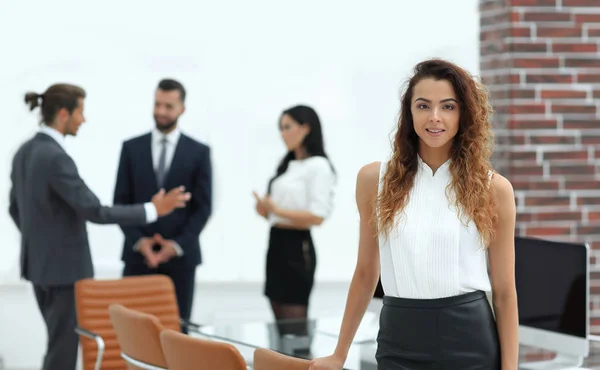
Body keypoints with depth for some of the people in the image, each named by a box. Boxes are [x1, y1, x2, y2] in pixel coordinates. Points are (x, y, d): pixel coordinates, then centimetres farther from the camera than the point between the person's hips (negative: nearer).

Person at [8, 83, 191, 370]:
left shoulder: (25, 152, 7)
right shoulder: (55, 157, -23)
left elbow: (15, 208, 17)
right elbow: (93, 211, -24)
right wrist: (152, 210, -19)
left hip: (38, 263, 10)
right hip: (64, 266, -10)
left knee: (61, 342, 19)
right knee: (64, 347, -1)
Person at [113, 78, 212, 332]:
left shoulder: (199, 152, 3)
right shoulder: (131, 148, 6)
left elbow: (203, 207, 0)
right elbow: (121, 201, 4)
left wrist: (178, 244, -11)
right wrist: (139, 241, -10)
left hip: (180, 256, 0)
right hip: (138, 254, 1)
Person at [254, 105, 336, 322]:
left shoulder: (318, 166, -9)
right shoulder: (288, 165, 15)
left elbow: (317, 216, -17)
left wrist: (276, 209, -20)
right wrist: (265, 209, 0)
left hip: (296, 246, -8)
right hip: (276, 243, 8)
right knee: (280, 323, 11)